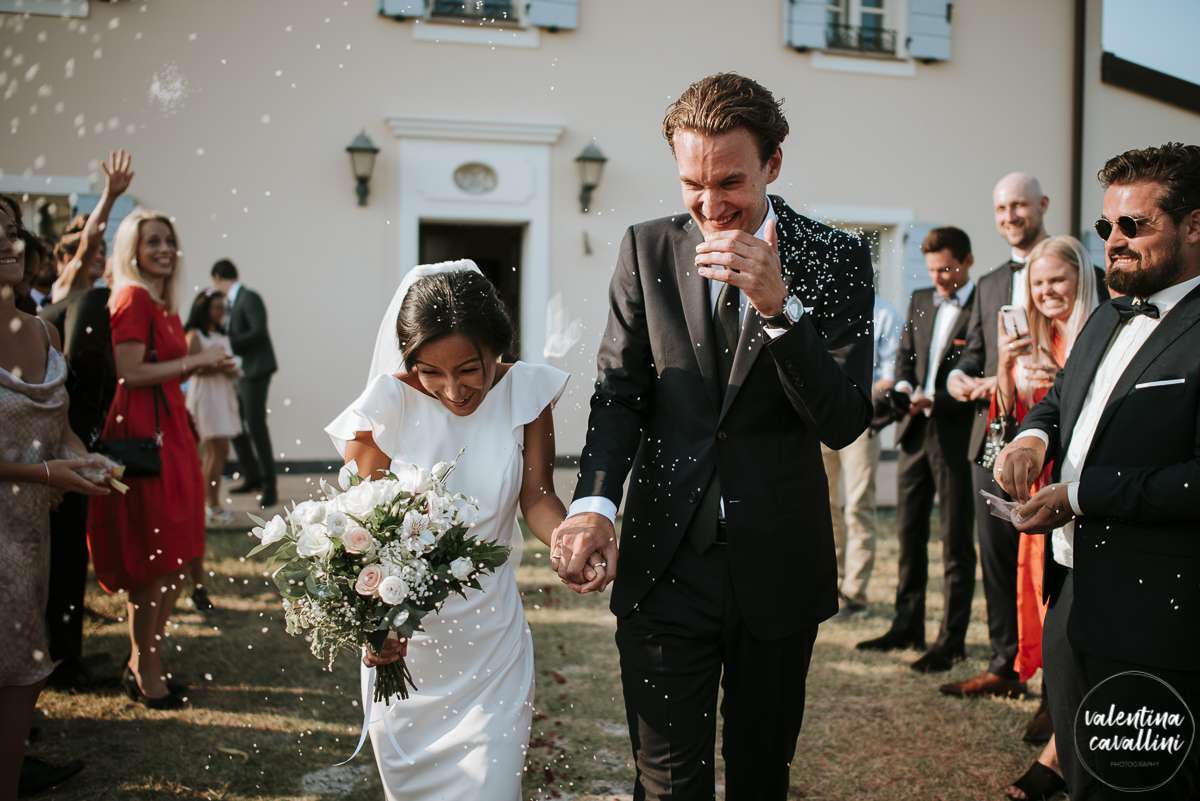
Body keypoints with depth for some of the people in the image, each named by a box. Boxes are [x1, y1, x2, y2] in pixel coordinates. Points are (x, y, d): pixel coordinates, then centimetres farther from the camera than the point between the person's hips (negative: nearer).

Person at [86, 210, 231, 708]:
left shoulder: (163, 304, 17)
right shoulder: (132, 298, -9)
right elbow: (130, 373, -18)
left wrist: (201, 365, 6)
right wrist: (194, 360, -14)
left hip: (170, 430, 9)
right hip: (144, 433, -9)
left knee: (173, 559, 13)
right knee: (152, 562, -2)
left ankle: (144, 663, 24)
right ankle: (146, 672, 11)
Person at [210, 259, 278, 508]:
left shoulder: (249, 298, -12)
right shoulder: (231, 302, 13)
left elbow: (259, 333, -22)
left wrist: (229, 343, -19)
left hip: (255, 370, -9)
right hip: (239, 371, 9)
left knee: (256, 426, -7)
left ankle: (269, 486, 0)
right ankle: (251, 476, 27)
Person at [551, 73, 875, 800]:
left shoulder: (836, 258, -5)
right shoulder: (648, 249, 1)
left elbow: (845, 421, -12)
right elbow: (620, 391, -2)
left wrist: (779, 304, -26)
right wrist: (595, 501, -19)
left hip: (779, 568, 0)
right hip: (665, 565, 0)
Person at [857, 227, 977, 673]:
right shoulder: (919, 302, 14)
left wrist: (934, 400, -20)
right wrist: (903, 387, -6)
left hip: (957, 433, -7)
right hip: (915, 431, 7)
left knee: (956, 540, 1)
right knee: (909, 533, 13)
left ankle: (952, 639, 9)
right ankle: (907, 626, 24)